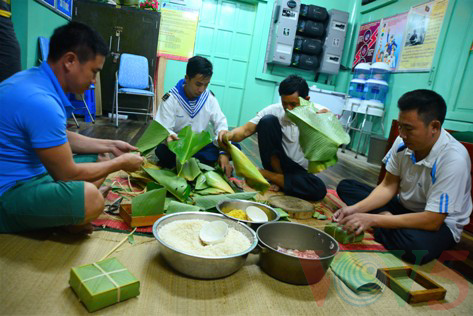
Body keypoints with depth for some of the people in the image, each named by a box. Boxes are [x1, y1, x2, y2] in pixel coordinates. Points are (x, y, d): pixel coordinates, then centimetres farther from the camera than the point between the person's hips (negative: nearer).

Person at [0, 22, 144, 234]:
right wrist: (121, 163, -8)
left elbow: (62, 139, 17)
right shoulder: (40, 101, -28)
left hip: (31, 173, 11)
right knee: (89, 197, -35)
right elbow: (67, 174, -20)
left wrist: (109, 145, 12)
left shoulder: (37, 79, 4)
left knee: (99, 160, 14)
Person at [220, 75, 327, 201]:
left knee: (319, 190, -34)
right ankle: (278, 179, -12)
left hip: (300, 172, 1)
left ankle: (263, 173, -15)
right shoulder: (274, 110, -11)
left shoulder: (320, 113, -9)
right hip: (277, 165, -1)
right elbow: (246, 130, -17)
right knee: (268, 120, -22)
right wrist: (230, 134, -39)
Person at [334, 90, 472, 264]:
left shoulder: (454, 160, -30)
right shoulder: (403, 142, -13)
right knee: (345, 186, -2)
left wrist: (372, 219, -31)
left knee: (417, 245, -40)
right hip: (403, 207, 5)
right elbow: (388, 187, -3)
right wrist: (356, 209, -19)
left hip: (440, 222, -5)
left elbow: (432, 221, -29)